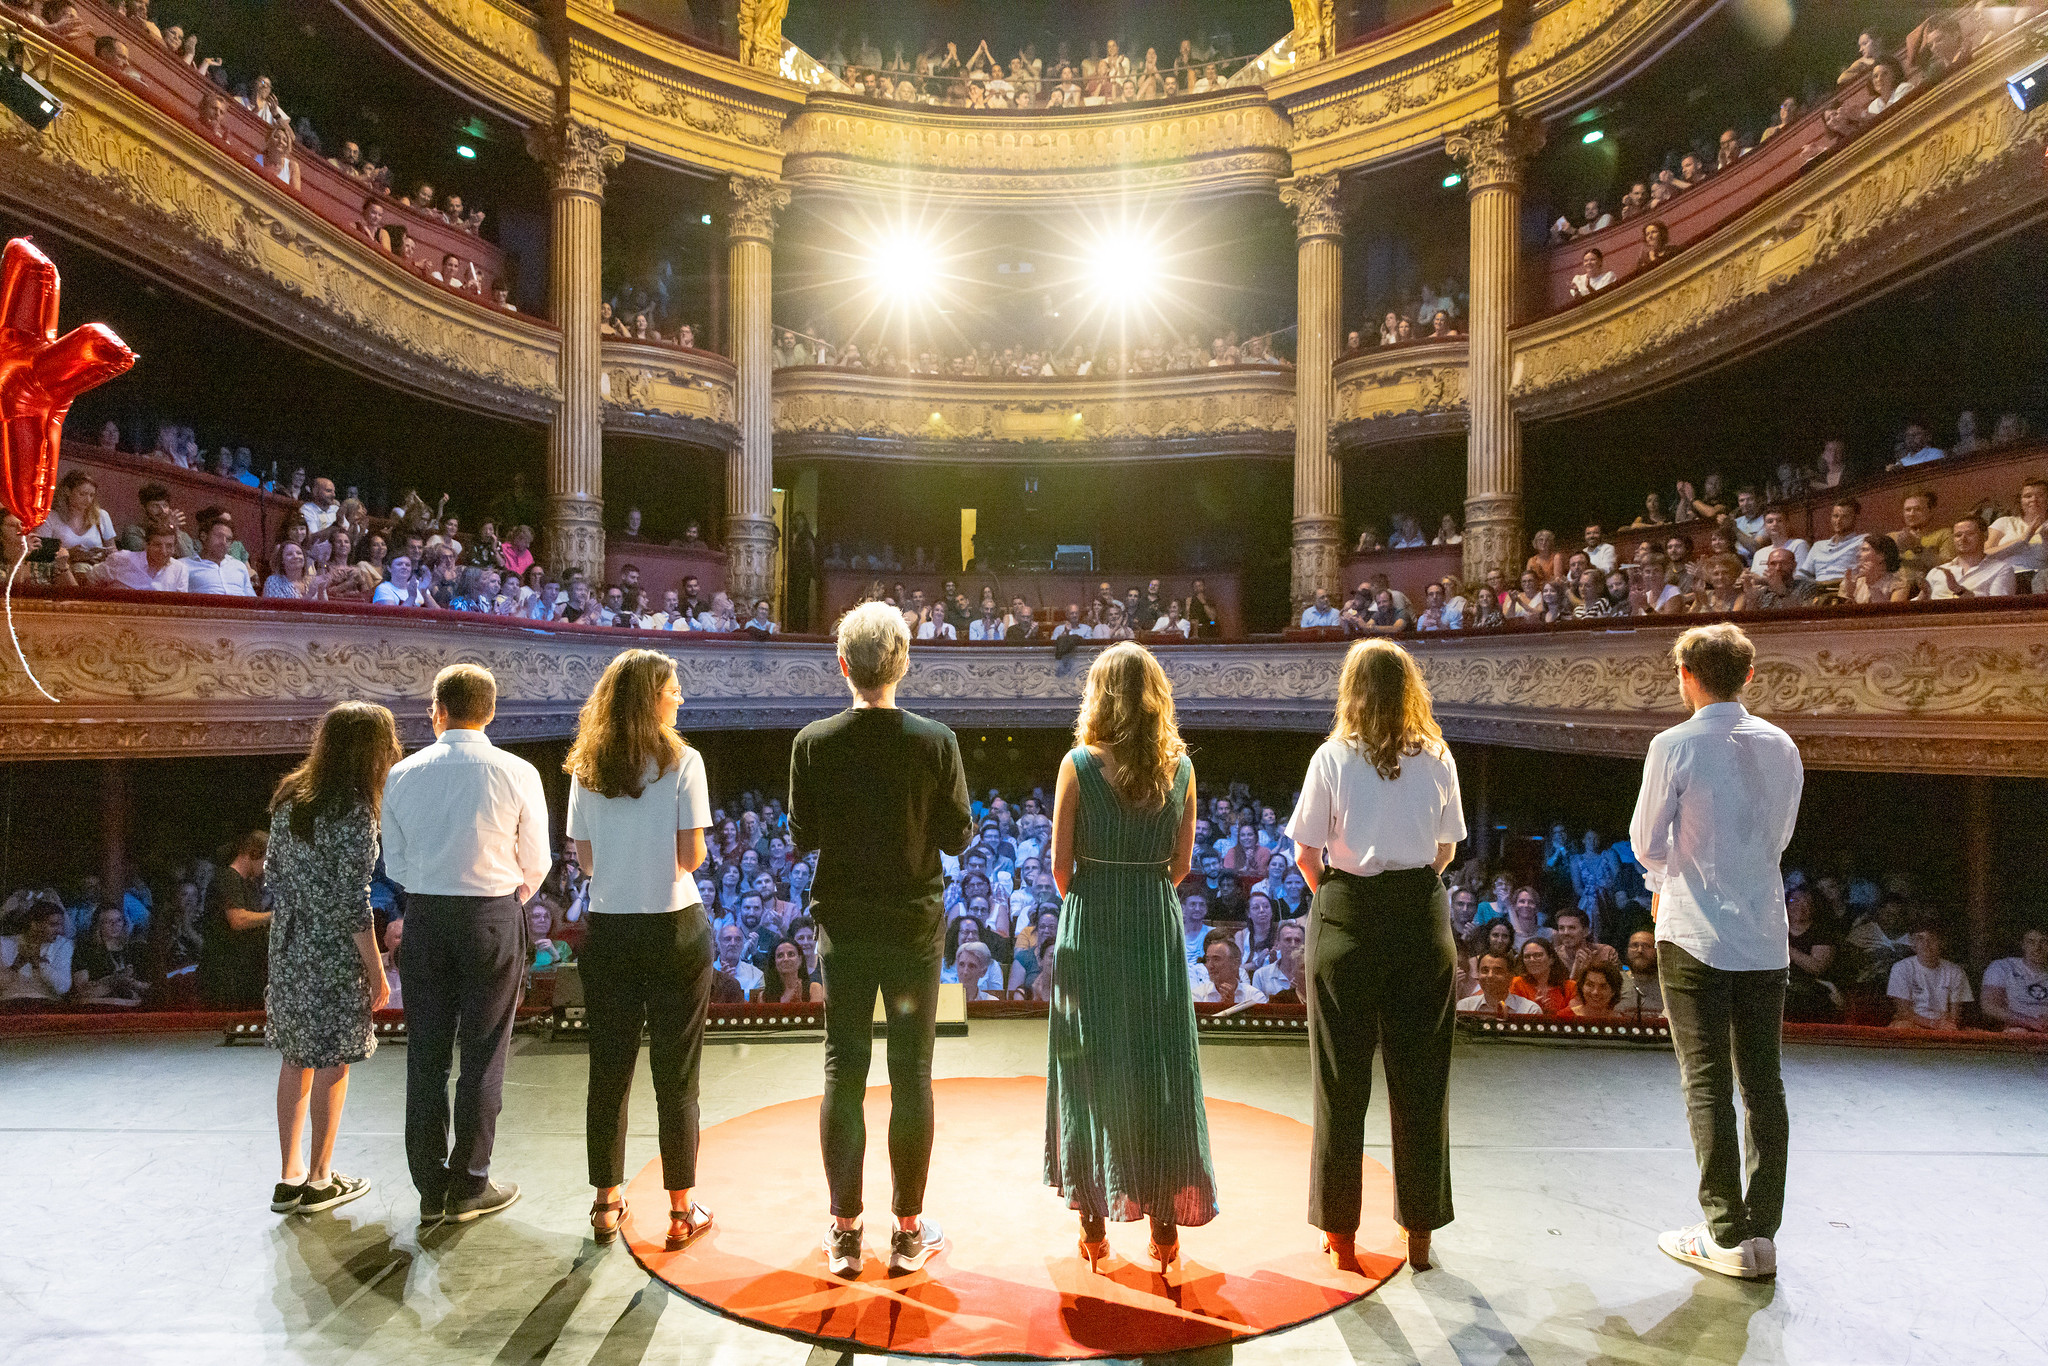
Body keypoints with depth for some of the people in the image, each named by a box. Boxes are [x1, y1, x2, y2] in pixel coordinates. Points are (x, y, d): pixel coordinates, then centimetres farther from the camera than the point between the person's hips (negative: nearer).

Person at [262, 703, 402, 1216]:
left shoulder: (289, 796, 5)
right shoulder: (354, 811, -18)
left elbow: (271, 870, 12)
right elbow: (353, 901, -18)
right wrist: (377, 971, -12)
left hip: (288, 943, 8)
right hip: (334, 951, -7)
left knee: (295, 1058, 16)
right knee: (332, 1061, 5)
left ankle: (290, 1175, 25)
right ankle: (318, 1180, 16)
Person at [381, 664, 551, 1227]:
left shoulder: (402, 774, 1)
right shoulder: (516, 773, -8)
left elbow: (394, 863, 6)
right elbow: (536, 863, -2)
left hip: (423, 914, 3)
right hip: (493, 916, -3)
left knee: (425, 1054, 11)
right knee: (483, 1055, 7)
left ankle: (430, 1188, 21)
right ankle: (468, 1186, 16)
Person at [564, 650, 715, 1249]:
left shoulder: (586, 768, 2)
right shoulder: (681, 761, -10)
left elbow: (585, 859, 3)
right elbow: (692, 856, -11)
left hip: (608, 929, 4)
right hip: (675, 928, -3)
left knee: (609, 1070, 13)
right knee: (676, 1074, 5)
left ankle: (606, 1203, 24)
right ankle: (681, 1210, 15)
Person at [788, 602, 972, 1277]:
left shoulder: (813, 742, -8)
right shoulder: (936, 742, -11)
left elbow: (801, 838, -2)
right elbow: (958, 837, -6)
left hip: (843, 929, 1)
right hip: (914, 927, -1)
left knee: (843, 1075, 10)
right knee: (911, 1076, 9)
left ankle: (844, 1230, 20)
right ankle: (909, 1229, 19)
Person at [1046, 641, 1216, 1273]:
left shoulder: (1079, 764, -10)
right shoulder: (1180, 768, -1)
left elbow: (1060, 866, -6)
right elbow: (1180, 864, 4)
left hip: (1089, 928, -2)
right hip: (1158, 925, 2)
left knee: (1092, 1067, 9)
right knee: (1160, 1066, 11)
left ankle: (1094, 1223, 18)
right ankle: (1165, 1221, 20)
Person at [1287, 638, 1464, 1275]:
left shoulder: (1333, 757, -8)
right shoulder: (1437, 758, -1)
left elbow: (1306, 853, -5)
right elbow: (1446, 849, 7)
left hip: (1347, 916, -2)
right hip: (1422, 918, 2)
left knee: (1341, 1080, 8)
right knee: (1420, 1078, 12)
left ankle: (1340, 1233, 19)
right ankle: (1420, 1233, 23)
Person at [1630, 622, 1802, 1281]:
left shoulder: (1675, 746, -12)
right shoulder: (1782, 747, 5)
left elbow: (1646, 844, -5)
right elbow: (1779, 838, 15)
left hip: (1696, 936, -5)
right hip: (1766, 936, 5)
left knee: (1707, 1084, 2)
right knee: (1763, 1083, 11)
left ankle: (1728, 1236, 8)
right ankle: (1762, 1231, 18)